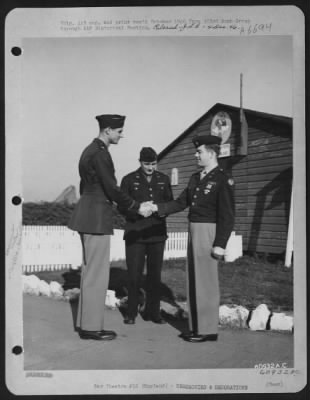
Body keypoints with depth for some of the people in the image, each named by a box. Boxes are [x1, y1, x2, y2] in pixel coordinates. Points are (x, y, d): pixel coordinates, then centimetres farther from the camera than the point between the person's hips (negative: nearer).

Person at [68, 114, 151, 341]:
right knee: (97, 273, -3)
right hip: (97, 219, -10)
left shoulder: (90, 150, 16)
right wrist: (138, 207, -10)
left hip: (88, 216, 10)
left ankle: (86, 322, 23)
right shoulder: (100, 153, -15)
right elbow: (112, 189, -19)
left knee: (90, 271, 14)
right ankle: (91, 327, 6)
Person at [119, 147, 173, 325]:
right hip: (134, 234, -2)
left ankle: (153, 312, 17)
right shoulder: (129, 180, 0)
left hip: (157, 233, 2)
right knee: (134, 275, -1)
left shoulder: (164, 180, 8)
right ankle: (132, 313, 14)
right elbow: (122, 206, -1)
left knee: (155, 275, 5)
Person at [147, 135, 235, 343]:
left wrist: (220, 244, -16)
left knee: (206, 282, -1)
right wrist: (157, 208, 1)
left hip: (207, 232, -8)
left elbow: (227, 215, -13)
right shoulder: (196, 178, 15)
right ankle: (197, 327, 24)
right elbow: (181, 202, 13)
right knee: (194, 281, 13)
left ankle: (208, 330, 11)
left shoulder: (223, 180, -10)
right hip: (194, 232, 8)